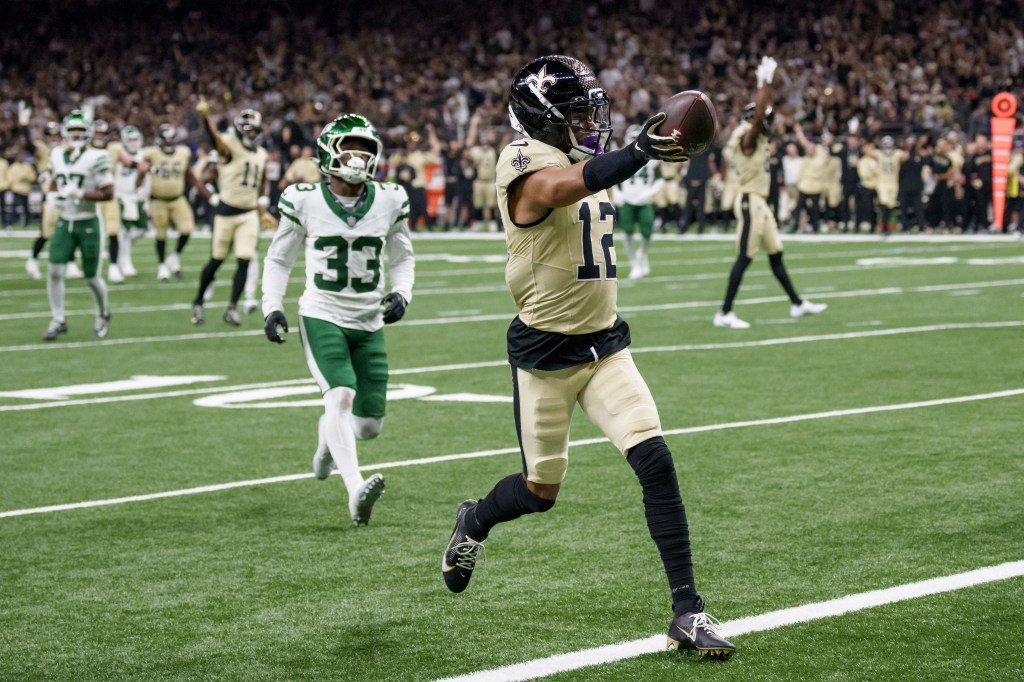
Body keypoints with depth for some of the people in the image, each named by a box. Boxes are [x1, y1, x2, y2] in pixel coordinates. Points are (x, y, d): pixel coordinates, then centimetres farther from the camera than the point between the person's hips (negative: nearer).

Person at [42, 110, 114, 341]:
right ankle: (58, 320, 2)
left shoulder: (95, 158, -12)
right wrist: (53, 196, -1)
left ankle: (104, 313, 31)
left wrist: (80, 194, -23)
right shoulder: (58, 156, 5)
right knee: (55, 271, -9)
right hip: (65, 222, 4)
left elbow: (108, 193, -13)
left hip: (88, 224, -4)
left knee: (92, 277, 4)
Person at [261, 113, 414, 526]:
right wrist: (272, 307, -7)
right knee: (341, 395, -26)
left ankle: (328, 438, 42)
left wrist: (401, 293, -4)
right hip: (322, 317, -3)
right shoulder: (305, 201, -6)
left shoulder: (390, 201, 1)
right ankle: (356, 489, -35)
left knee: (369, 423, 6)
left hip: (369, 323, 4)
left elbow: (402, 258, 15)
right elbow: (278, 259, 6)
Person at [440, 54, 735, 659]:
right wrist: (638, 153, -59)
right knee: (542, 491, 8)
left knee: (656, 463, -11)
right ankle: (475, 522, 44)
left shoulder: (585, 163, 7)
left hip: (605, 346, 6)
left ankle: (688, 613, -7)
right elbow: (563, 187, -44)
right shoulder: (526, 165, -19)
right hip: (544, 353, -6)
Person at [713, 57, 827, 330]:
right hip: (749, 202, -10)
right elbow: (758, 113, -27)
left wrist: (765, 83, 20)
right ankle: (725, 313, -8)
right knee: (745, 257, -9)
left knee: (775, 254, 16)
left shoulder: (757, 138, 12)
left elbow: (761, 110, 26)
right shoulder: (747, 138, -14)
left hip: (759, 202, 10)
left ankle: (797, 303, 24)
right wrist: (765, 81, -21)